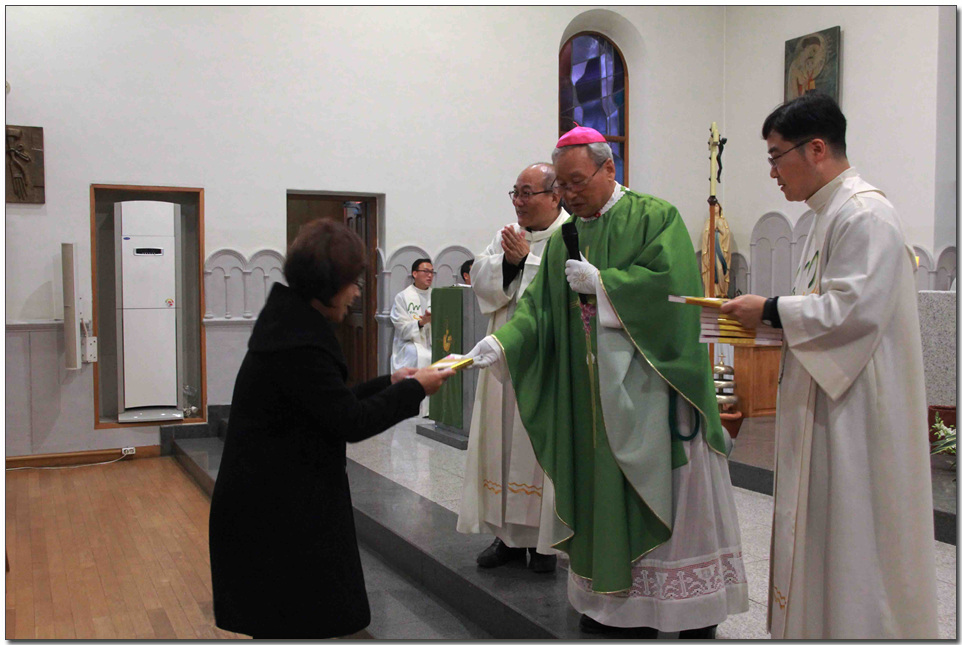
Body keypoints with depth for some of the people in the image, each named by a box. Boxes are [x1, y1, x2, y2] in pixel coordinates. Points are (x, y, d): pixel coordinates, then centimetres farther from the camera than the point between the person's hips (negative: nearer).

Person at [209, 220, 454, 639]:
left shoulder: (290, 321, 8)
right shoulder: (300, 344, -24)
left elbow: (332, 402, 14)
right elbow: (351, 422, -20)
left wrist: (390, 383, 10)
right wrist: (414, 390, -9)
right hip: (278, 513, -10)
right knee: (298, 624, 2)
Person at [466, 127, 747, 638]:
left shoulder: (656, 218, -4)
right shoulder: (564, 240, 12)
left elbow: (671, 282, -18)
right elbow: (538, 307, 4)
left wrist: (600, 282, -15)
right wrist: (501, 342, -13)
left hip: (651, 383, -5)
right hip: (593, 391, 5)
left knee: (668, 488, 2)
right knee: (604, 489, 8)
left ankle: (694, 612, 15)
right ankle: (617, 599, 20)